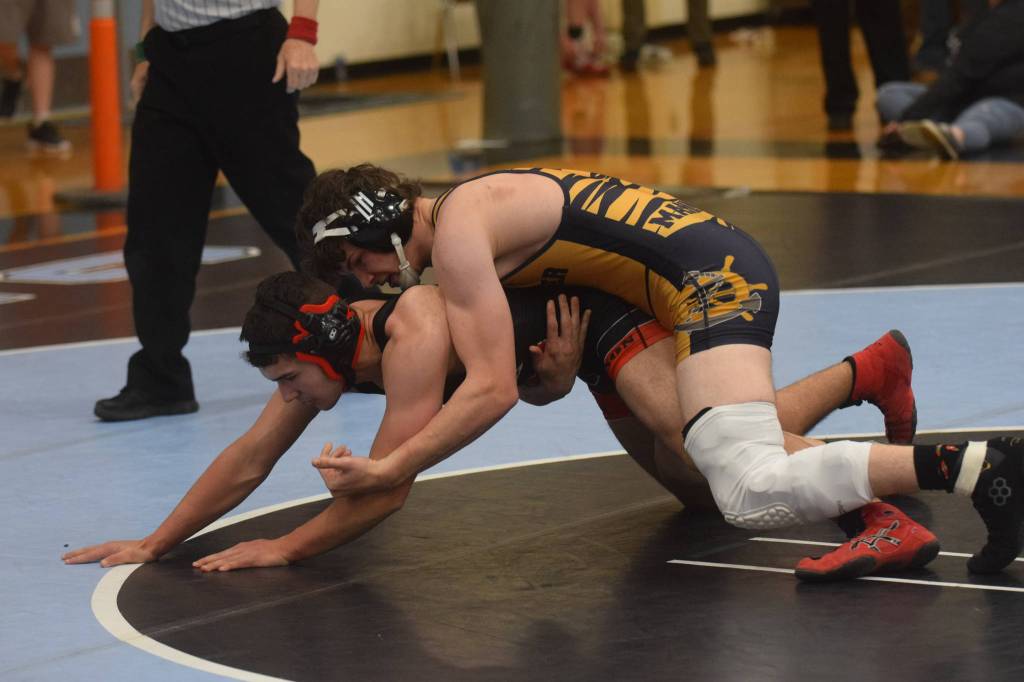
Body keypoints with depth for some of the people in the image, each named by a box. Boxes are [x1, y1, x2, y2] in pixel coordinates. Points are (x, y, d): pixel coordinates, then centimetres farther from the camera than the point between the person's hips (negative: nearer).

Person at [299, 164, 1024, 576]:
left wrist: (389, 471, -15)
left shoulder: (458, 232, -10)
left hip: (715, 278, -10)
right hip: (720, 270, 10)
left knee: (753, 495, -25)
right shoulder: (478, 208, 20)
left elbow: (492, 389, -18)